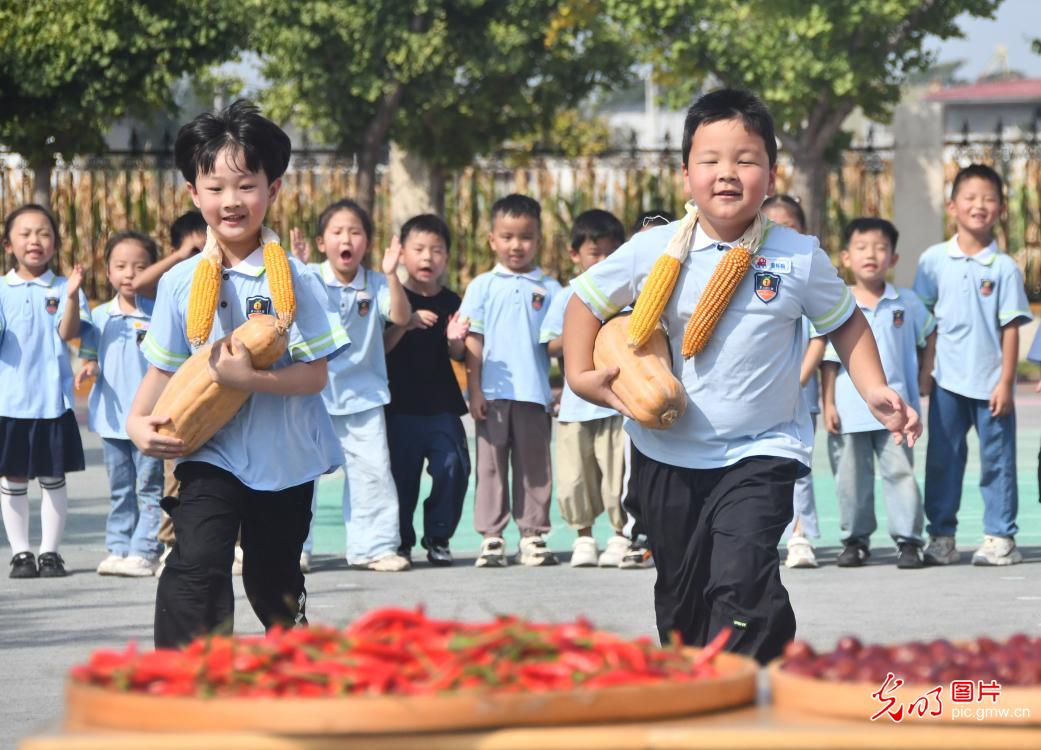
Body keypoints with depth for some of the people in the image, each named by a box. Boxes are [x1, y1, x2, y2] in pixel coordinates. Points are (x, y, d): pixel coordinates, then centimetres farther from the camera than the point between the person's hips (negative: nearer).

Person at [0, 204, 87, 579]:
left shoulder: (63, 288, 0)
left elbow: (69, 331, -14)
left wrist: (72, 296, -30)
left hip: (53, 398, 0)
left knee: (53, 478, 6)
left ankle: (50, 551, 16)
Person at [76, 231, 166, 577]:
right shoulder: (100, 316, 6)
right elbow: (91, 355, 13)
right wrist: (89, 368, -9)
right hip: (112, 417, 4)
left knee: (149, 488, -1)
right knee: (119, 489, 12)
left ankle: (144, 552, 0)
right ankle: (118, 548, 17)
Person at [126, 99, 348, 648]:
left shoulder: (291, 278, -10)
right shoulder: (181, 282, -4)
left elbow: (315, 374, -12)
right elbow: (164, 367, 6)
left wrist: (249, 378, -26)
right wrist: (138, 421, -10)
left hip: (285, 458, 0)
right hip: (210, 453, 0)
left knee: (275, 582, 18)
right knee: (197, 564, -22)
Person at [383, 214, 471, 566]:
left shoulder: (452, 303, 7)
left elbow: (458, 356, 6)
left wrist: (455, 339, -16)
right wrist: (405, 324, -21)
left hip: (442, 404, 2)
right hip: (402, 404, -2)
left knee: (452, 467, -8)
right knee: (401, 473, -1)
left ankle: (438, 537, 4)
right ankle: (400, 540, 13)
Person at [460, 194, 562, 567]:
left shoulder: (549, 289, 6)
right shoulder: (483, 286, 6)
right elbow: (473, 340, 5)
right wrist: (474, 389, -1)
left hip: (534, 392, 0)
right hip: (493, 393, 0)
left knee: (534, 467, 5)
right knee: (491, 466, 3)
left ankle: (533, 536, 11)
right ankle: (491, 537, 7)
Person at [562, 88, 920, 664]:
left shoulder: (798, 258, -7)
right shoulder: (654, 252, -6)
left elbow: (845, 322, 7)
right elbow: (586, 299, 6)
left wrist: (874, 390, -4)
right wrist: (581, 374, -5)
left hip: (760, 452, -3)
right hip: (668, 454, 3)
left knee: (742, 584, -22)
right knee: (680, 596, 16)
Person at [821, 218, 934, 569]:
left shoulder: (907, 303, 3)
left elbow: (928, 336, 20)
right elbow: (829, 359, 1)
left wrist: (924, 374, 14)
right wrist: (828, 403, -2)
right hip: (849, 410, 0)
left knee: (900, 472, -3)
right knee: (852, 477, 6)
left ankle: (908, 539, 2)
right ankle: (856, 539, 18)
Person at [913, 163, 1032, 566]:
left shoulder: (1004, 268, -3)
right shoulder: (934, 260, 2)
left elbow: (1010, 328, -3)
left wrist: (1005, 383, -7)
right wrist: (922, 370, 3)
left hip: (990, 383, -1)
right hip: (947, 381, 1)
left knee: (997, 459, 3)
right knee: (942, 459, 5)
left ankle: (1000, 536, 10)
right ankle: (941, 535, 13)